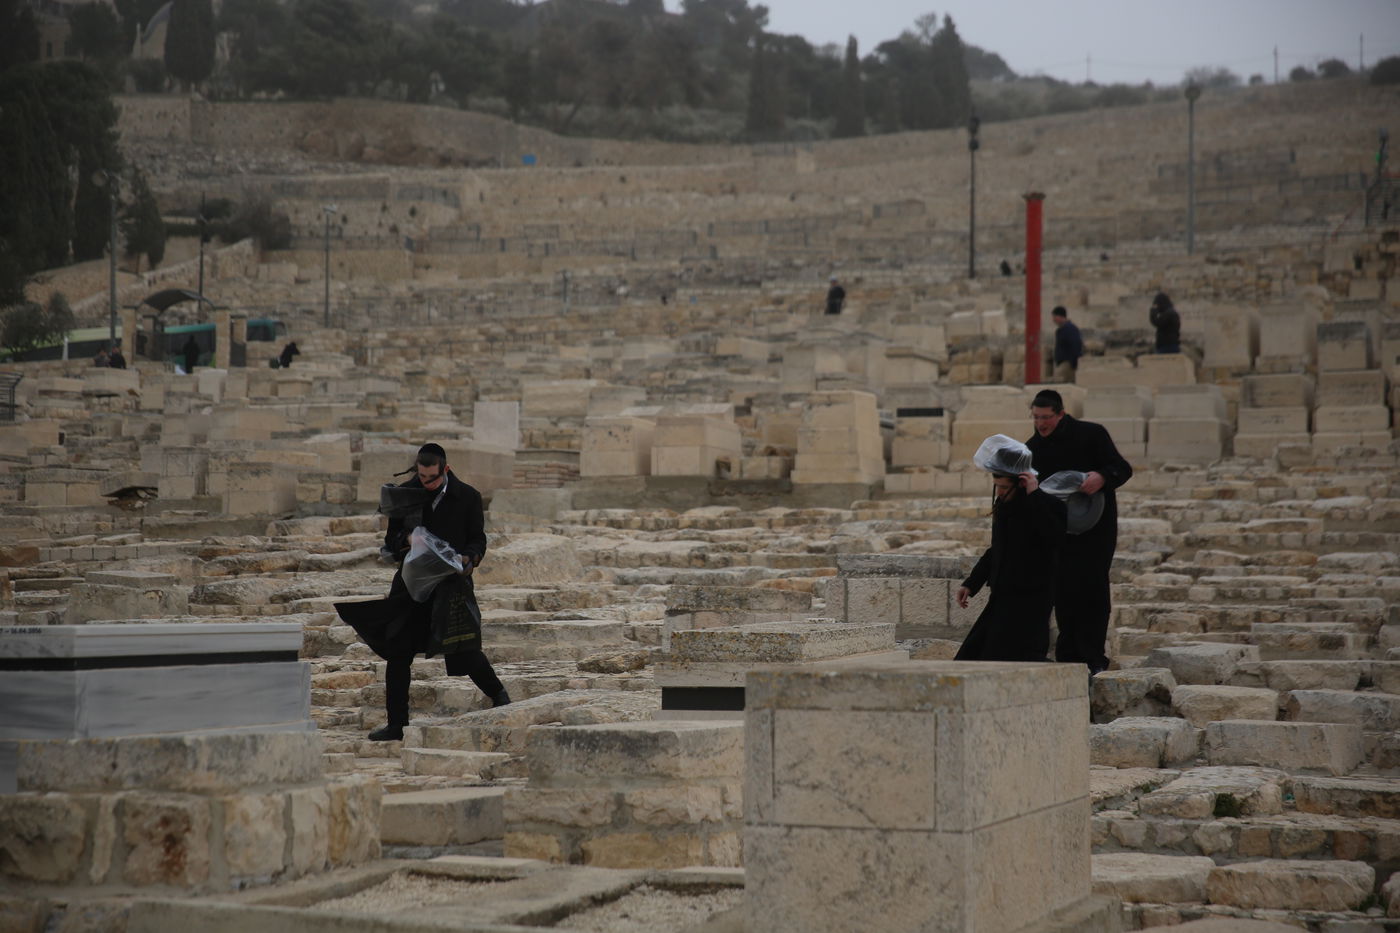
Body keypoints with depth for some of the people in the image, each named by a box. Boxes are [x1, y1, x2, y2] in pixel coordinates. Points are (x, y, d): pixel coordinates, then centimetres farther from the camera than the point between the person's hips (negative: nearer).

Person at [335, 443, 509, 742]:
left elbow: (478, 539, 5)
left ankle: (497, 692, 19)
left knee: (464, 649, -10)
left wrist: (468, 558, -16)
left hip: (451, 584, -2)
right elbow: (392, 540, 9)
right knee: (397, 653, 0)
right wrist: (405, 548, -14)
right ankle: (396, 724, 9)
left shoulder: (467, 497, 1)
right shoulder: (404, 494, 4)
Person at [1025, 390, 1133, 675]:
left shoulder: (1091, 434, -8)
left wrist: (1102, 477, -30)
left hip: (1096, 529, -4)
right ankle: (1068, 655, 8)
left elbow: (1123, 469, -10)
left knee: (1092, 588, -8)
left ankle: (1093, 659, -4)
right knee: (1063, 591, 1)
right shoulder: (1033, 447, 5)